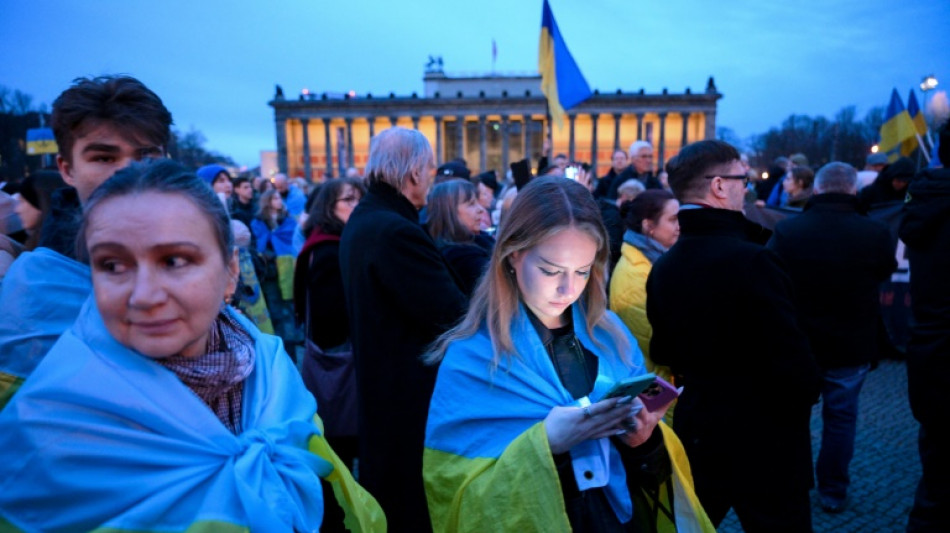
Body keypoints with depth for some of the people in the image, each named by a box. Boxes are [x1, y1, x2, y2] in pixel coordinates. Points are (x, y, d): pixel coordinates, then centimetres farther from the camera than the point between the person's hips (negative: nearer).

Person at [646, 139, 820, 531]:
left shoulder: (662, 267, -3)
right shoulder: (751, 259, -24)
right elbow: (792, 359, -21)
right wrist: (801, 407, 0)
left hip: (694, 433, 6)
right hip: (764, 442, -6)